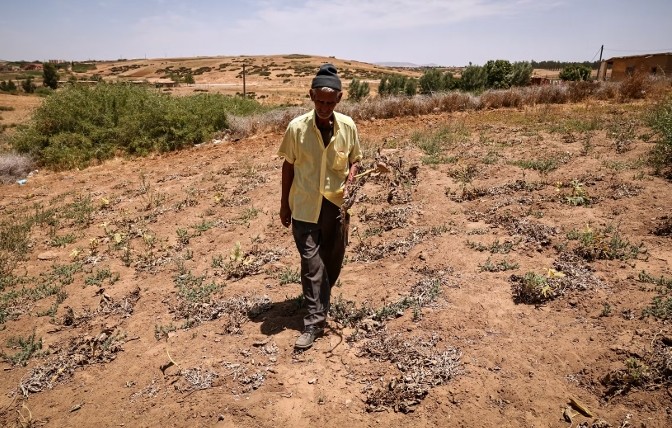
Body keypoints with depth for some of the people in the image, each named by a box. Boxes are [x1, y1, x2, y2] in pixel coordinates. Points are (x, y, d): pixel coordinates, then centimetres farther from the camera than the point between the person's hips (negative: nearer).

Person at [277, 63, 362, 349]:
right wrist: (284, 204, 3)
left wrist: (349, 181, -14)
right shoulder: (297, 127, -11)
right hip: (304, 205, -2)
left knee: (333, 260, 14)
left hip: (336, 204, 2)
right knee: (311, 262, -4)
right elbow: (288, 166, -1)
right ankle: (315, 321, 5)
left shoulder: (348, 126, -6)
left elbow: (354, 160, 7)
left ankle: (319, 303, 39)